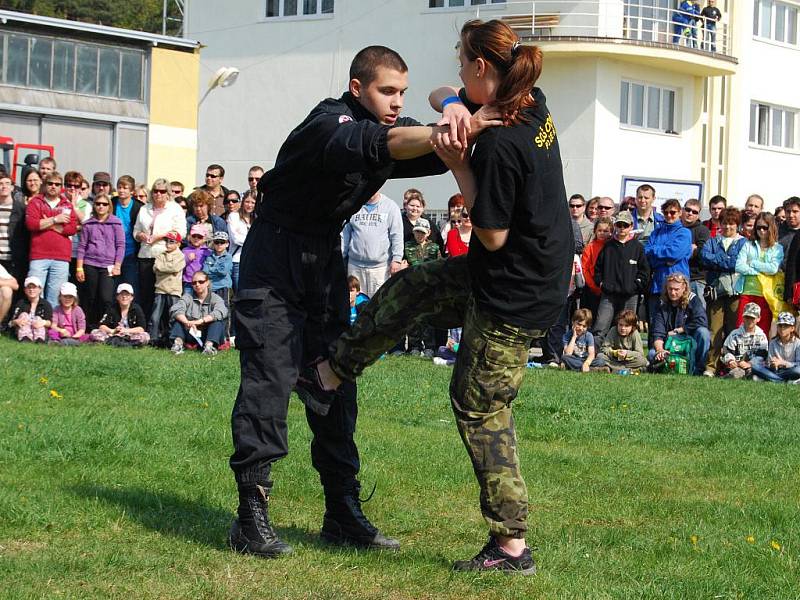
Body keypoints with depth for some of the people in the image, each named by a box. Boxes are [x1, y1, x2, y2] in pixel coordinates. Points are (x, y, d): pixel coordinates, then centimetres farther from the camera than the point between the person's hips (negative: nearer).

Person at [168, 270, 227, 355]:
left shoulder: (215, 298, 2)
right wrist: (187, 322, -33)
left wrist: (200, 321, -35)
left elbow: (221, 312, -22)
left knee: (218, 320, -24)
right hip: (191, 334, 2)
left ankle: (209, 345, -43)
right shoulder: (188, 297, 8)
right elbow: (175, 310, -12)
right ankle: (178, 342, -35)